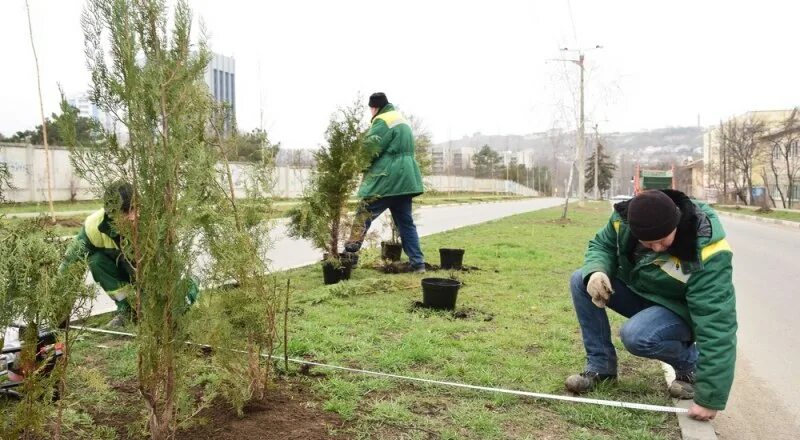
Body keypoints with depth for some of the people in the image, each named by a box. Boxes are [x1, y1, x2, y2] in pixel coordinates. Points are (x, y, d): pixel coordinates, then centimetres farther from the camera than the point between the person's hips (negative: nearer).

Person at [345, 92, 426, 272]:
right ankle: (417, 263, 9)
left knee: (364, 214, -3)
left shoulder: (382, 121, -8)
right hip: (405, 179, 9)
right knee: (406, 222, 10)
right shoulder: (402, 120, 22)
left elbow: (370, 149, -13)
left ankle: (350, 252, -6)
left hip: (386, 178, -9)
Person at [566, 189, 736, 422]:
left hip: (679, 309, -5)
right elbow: (602, 245, -2)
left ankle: (691, 366, 0)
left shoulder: (707, 254, -35)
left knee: (636, 336, -35)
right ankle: (600, 366, -4)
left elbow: (716, 324, -35)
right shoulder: (625, 216, -21)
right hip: (636, 292, 5)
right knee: (581, 281, -17)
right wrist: (596, 271, -29)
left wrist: (710, 398, -34)